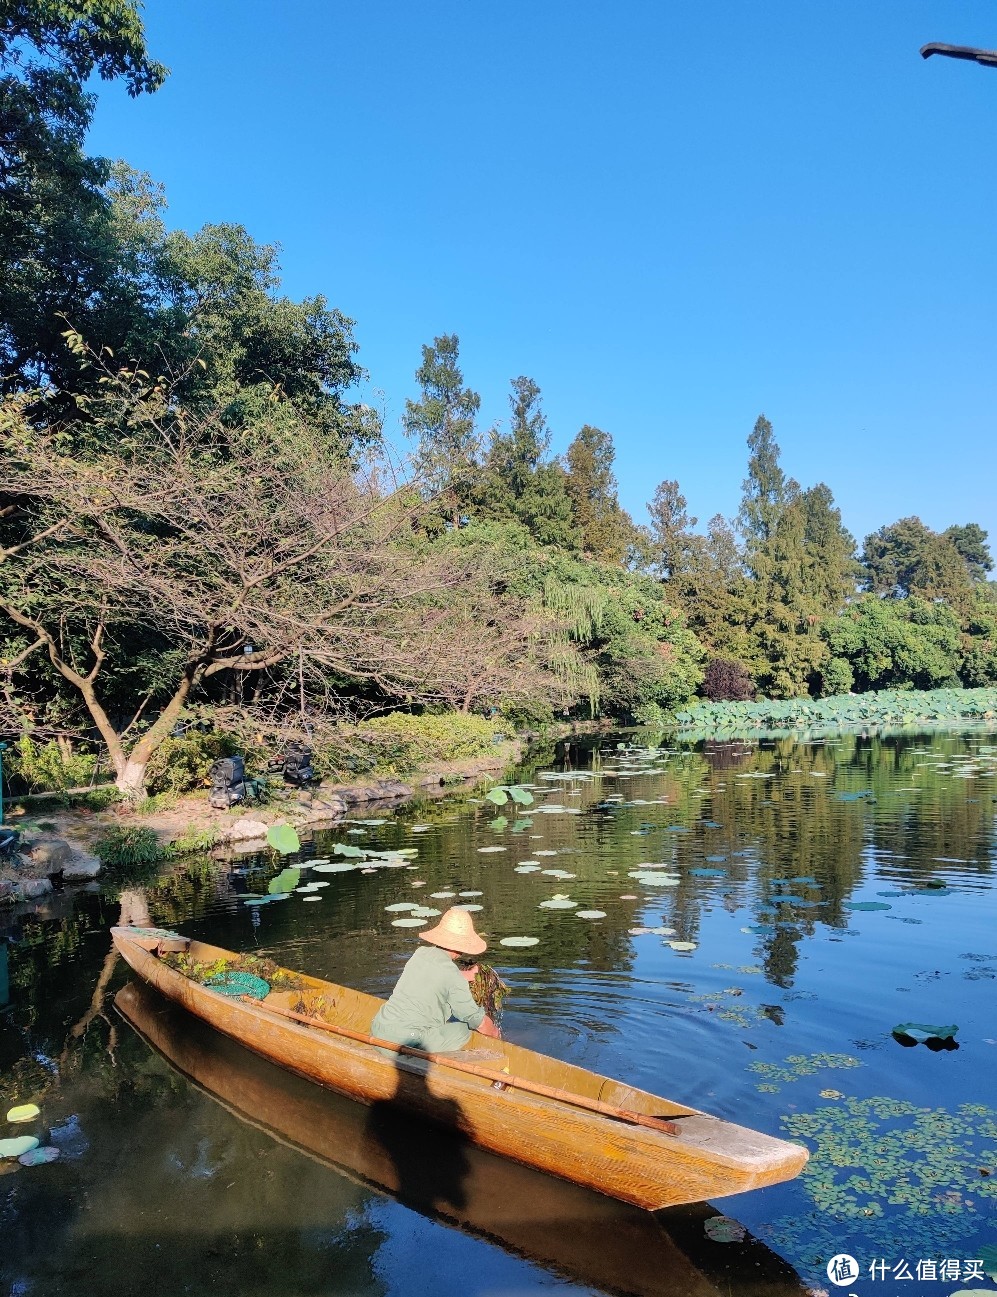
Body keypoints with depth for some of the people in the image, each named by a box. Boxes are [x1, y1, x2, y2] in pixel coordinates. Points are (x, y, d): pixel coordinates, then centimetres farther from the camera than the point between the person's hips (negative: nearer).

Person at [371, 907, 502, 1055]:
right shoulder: (454, 978, -12)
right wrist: (495, 1033, 23)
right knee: (463, 1029, 11)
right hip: (404, 1042, -7)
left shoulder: (421, 952, 7)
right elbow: (478, 1021, 2)